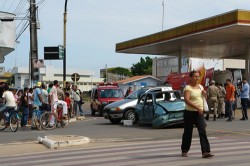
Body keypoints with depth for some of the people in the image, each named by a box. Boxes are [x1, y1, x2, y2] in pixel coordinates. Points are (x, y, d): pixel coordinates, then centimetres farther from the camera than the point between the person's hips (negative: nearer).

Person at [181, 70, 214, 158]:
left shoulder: (200, 86, 11)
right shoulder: (188, 88, -10)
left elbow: (203, 96, 28)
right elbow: (186, 100, -25)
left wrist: (204, 93, 3)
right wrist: (197, 107, -32)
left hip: (199, 113, 5)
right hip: (190, 112, -5)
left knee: (202, 131, -8)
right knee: (188, 132, 7)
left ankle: (206, 152, -13)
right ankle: (184, 151, 23)